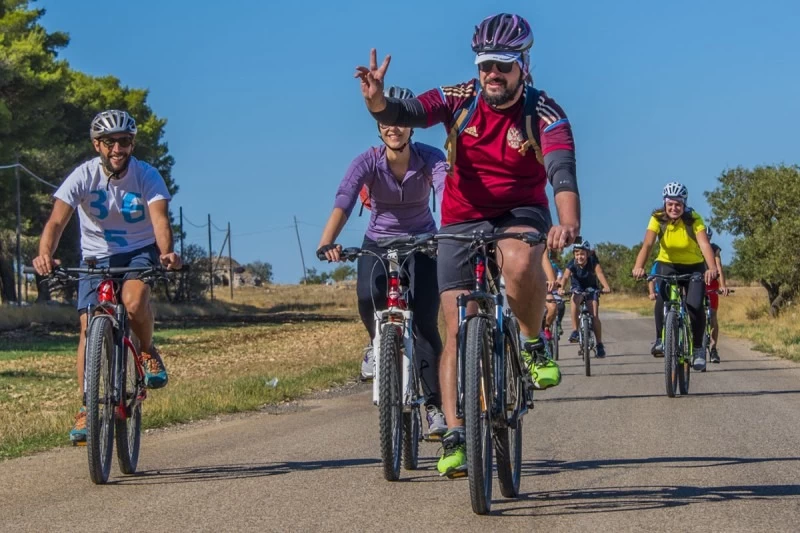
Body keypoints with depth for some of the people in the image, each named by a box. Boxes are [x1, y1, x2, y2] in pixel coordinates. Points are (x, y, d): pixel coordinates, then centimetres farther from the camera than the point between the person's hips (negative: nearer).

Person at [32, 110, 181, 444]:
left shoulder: (147, 176, -16)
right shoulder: (83, 176, -16)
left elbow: (160, 219, -30)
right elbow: (57, 220, -27)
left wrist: (167, 253, -51)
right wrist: (45, 255, -47)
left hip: (140, 252, -1)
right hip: (97, 256, 1)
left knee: (134, 301, -33)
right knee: (89, 328, -12)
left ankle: (148, 352, -2)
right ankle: (86, 410, -4)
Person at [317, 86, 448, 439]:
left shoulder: (431, 159, -18)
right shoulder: (368, 162, -18)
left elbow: (446, 196, -36)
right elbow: (343, 201, -34)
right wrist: (327, 242, -52)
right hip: (379, 243, 0)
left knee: (425, 323, -13)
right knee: (368, 298, -30)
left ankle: (435, 406, -2)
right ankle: (378, 344, 3)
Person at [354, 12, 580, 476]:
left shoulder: (545, 114, -16)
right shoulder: (459, 101, -10)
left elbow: (562, 169, -32)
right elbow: (407, 113, -26)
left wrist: (569, 221, -51)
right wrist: (378, 101, -50)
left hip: (521, 213, -2)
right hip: (463, 221, 2)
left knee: (519, 261, -38)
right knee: (459, 330, -6)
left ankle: (534, 344, -12)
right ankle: (455, 435, -1)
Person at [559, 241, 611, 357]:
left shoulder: (593, 262, -22)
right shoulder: (572, 264, -21)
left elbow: (599, 273, -38)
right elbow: (566, 276, -34)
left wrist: (606, 287, -57)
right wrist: (561, 289, -55)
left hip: (591, 289, 0)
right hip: (577, 288, 0)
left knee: (594, 316, -14)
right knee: (575, 299, -35)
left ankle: (600, 344, -2)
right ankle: (575, 330, -30)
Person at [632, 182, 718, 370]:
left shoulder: (694, 219, -20)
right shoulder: (658, 219, -16)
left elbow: (704, 244, -34)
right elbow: (647, 244, -30)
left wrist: (712, 268, -52)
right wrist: (639, 266, -48)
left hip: (693, 266, -1)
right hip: (667, 265, 1)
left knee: (695, 306, -20)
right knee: (661, 297, -28)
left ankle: (698, 348, -1)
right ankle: (660, 339, -10)